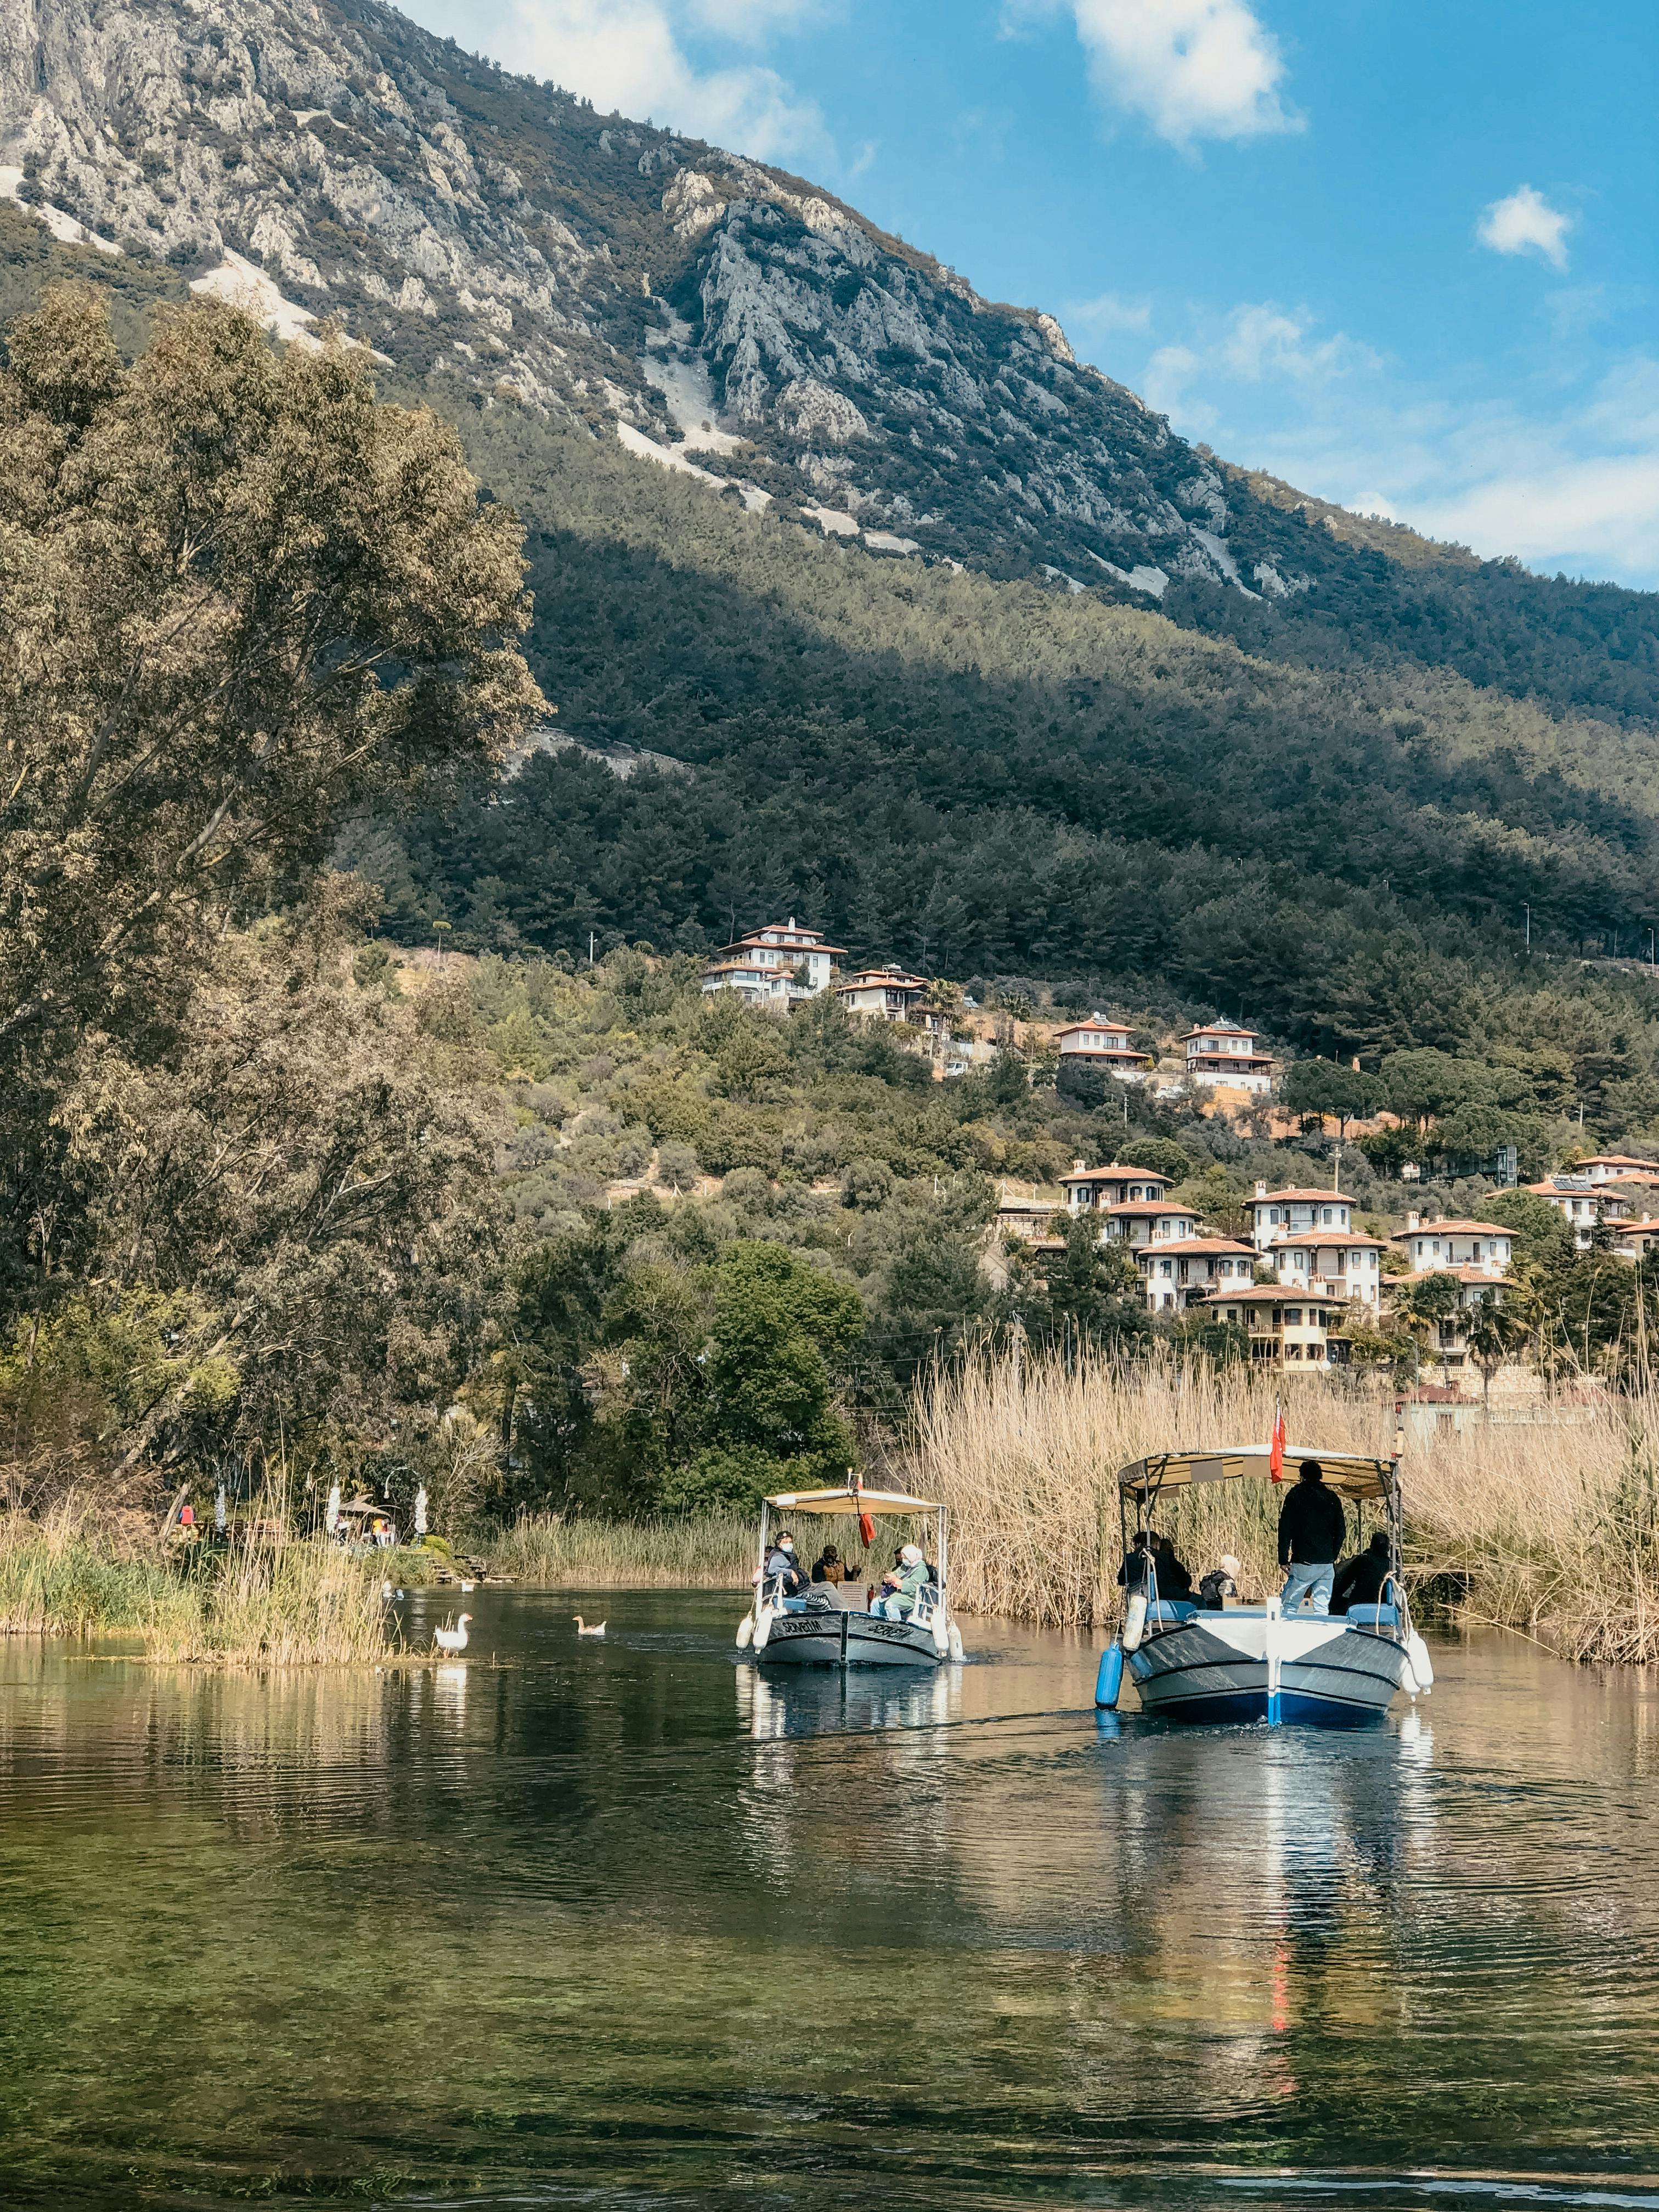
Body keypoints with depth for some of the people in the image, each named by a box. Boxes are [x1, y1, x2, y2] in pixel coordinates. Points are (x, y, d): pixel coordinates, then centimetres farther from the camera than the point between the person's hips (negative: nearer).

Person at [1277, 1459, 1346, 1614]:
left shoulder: (1295, 1496, -1)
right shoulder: (1333, 1499, 10)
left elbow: (1285, 1530, -4)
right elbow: (1341, 1531, 13)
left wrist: (1283, 1559, 0)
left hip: (1303, 1563, -4)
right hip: (1327, 1563, 4)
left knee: (1289, 1607, 1)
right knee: (1322, 1609, 5)